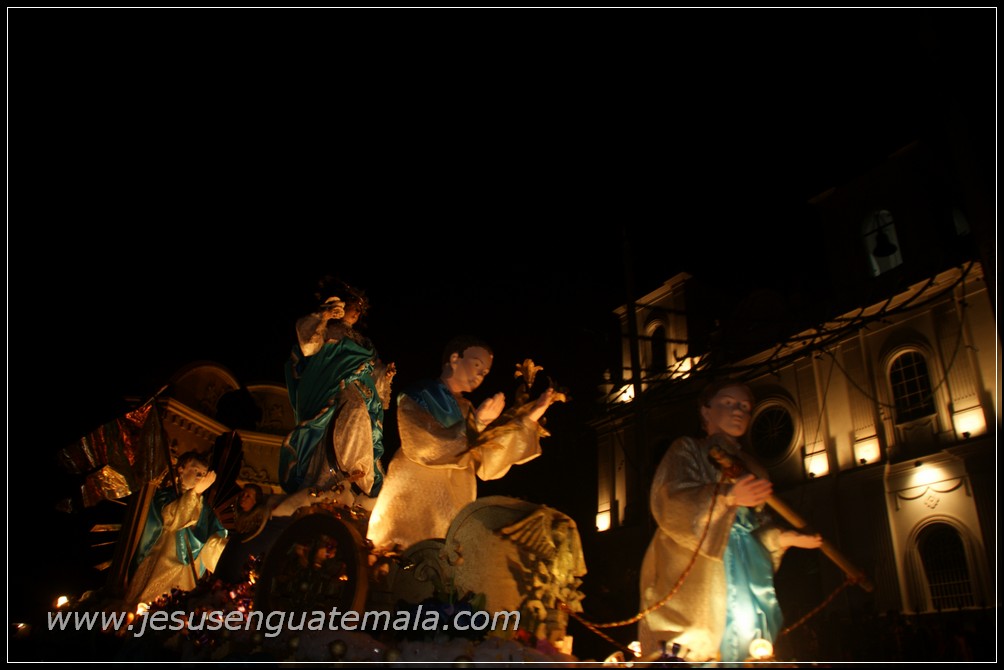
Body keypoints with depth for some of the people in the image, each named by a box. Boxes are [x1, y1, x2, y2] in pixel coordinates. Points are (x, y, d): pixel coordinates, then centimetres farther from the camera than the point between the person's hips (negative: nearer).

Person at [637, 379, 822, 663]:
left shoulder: (750, 467, 24)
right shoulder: (687, 450, 7)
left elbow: (753, 528, 21)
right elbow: (671, 502, -11)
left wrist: (783, 537, 2)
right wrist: (728, 496, -22)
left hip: (743, 576, 6)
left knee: (741, 647, -6)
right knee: (693, 655, -17)